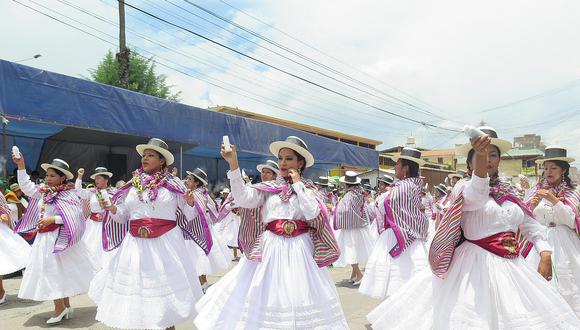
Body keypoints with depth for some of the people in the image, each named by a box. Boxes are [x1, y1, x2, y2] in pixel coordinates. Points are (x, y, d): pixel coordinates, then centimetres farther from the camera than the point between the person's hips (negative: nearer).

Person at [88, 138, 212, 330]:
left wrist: (190, 205, -19)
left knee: (164, 287, 4)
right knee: (133, 287, 7)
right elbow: (123, 217, 14)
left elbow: (189, 216, 1)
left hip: (165, 244, -3)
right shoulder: (133, 185, 9)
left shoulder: (174, 184, 0)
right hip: (135, 245, 3)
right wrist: (112, 209, -5)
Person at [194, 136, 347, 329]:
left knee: (298, 297, 2)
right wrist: (233, 164, -16)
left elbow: (313, 213, -11)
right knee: (265, 296, 3)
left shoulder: (307, 188, 6)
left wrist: (298, 184, -6)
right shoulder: (268, 188, 7)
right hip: (270, 249, 1)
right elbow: (242, 199, -8)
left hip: (300, 250, -1)